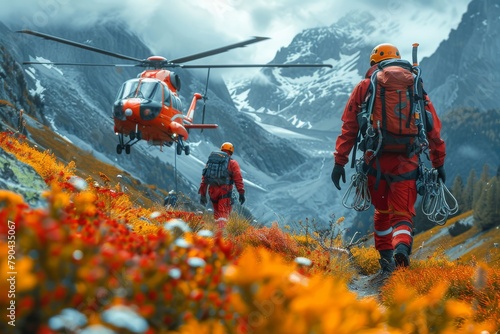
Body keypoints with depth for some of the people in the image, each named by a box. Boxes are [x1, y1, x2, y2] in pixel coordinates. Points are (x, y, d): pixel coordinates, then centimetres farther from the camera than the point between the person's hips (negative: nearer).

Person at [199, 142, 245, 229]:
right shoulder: (233, 163, 6)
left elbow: (204, 177, 14)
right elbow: (238, 178, -6)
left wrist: (202, 194, 17)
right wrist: (241, 193, -8)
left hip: (212, 192, 4)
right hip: (225, 192, -4)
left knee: (217, 212, 19)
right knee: (224, 214, -9)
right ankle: (221, 228, -27)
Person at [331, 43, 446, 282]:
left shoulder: (364, 87, 8)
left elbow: (349, 127, 3)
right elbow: (434, 129, 10)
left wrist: (340, 161, 4)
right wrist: (439, 163, 17)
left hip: (375, 161, 0)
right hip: (406, 162, 0)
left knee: (382, 211, 20)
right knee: (402, 214, 6)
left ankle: (386, 259, 19)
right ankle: (402, 246, -23)